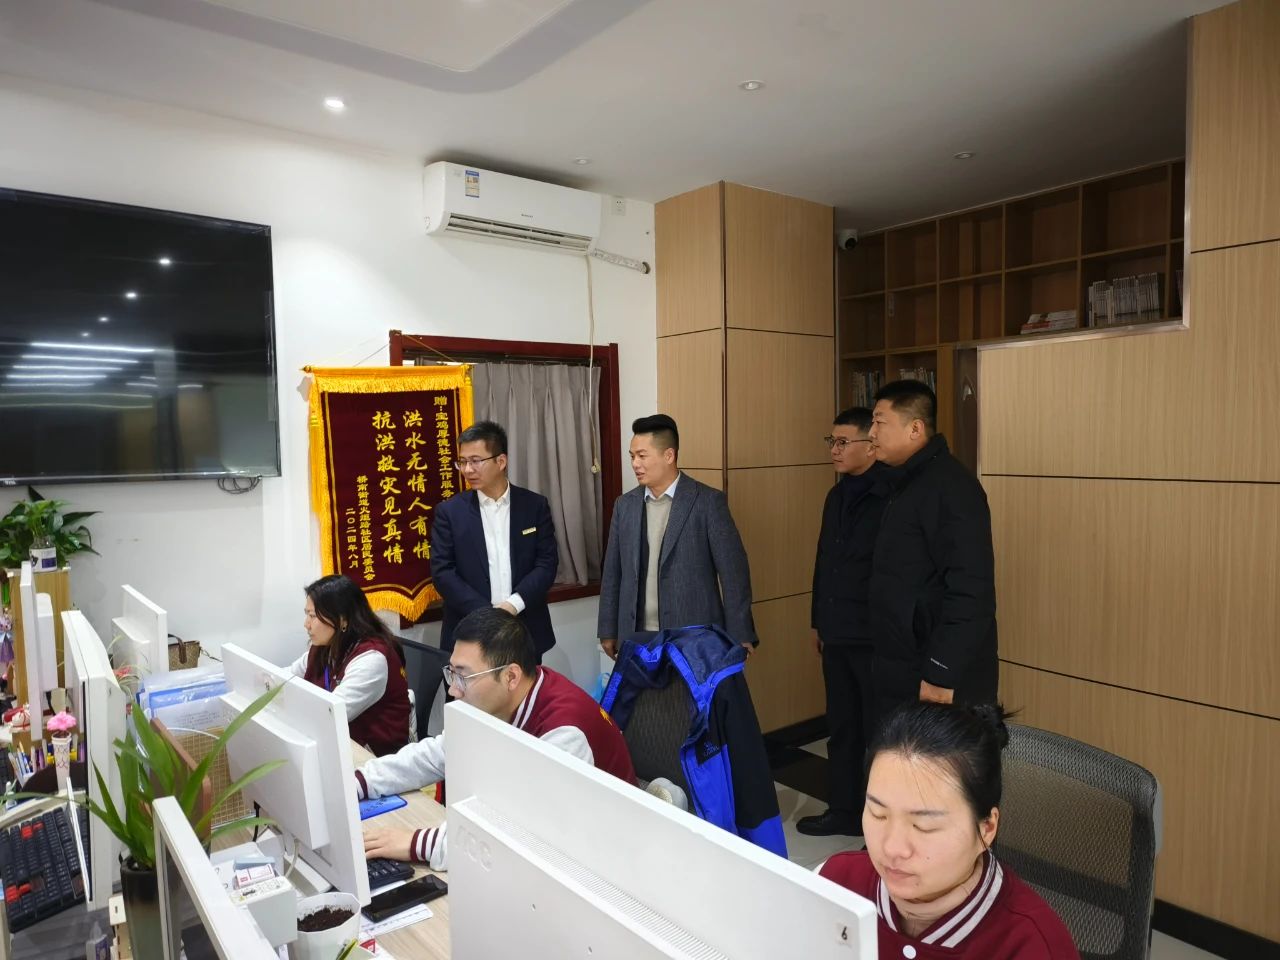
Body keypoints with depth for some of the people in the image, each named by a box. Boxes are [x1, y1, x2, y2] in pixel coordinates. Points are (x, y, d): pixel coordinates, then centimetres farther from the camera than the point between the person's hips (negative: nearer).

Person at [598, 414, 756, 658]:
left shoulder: (708, 501, -6)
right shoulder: (625, 505, 8)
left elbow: (733, 571, -6)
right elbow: (613, 572, 11)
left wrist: (739, 635, -8)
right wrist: (608, 630, 11)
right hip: (638, 639, 4)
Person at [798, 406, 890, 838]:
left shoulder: (892, 495, -15)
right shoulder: (838, 495, 10)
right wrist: (818, 621, 18)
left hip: (876, 636, -7)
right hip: (837, 635, 7)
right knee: (841, 728, 17)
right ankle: (843, 810, 32)